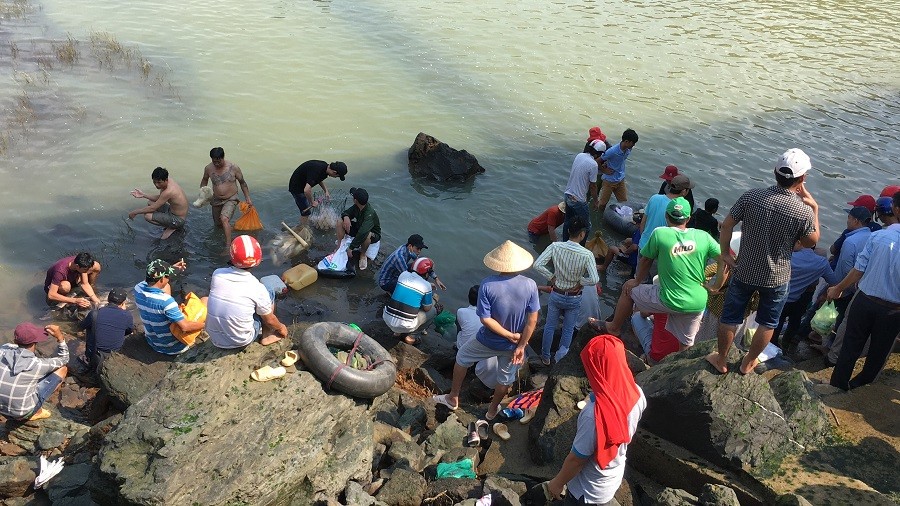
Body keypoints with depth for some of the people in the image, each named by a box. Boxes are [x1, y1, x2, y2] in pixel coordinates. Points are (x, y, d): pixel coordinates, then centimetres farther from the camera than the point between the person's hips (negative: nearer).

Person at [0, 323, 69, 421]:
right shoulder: (37, 364, -24)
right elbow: (63, 360, -5)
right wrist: (60, 337, -13)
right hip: (23, 413, -5)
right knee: (62, 368, 2)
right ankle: (36, 412, 7)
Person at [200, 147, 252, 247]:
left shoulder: (233, 168, -14)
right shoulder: (208, 168, -6)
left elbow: (242, 183, -1)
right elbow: (204, 180, 15)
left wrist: (247, 199, 0)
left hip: (231, 200, -4)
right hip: (216, 200, 4)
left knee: (224, 219, -27)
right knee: (218, 224, 14)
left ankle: (228, 245, -26)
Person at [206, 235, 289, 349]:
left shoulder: (217, 274, -12)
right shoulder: (258, 288, -19)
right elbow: (269, 320, -4)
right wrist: (281, 328, 17)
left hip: (215, 339, 4)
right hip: (241, 342, -3)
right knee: (270, 294, 8)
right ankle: (266, 336, 19)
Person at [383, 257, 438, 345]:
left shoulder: (403, 274, 4)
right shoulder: (426, 286, -7)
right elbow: (427, 308, 6)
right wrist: (434, 299, 25)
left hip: (387, 319, 5)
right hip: (405, 325, -5)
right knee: (432, 311, 17)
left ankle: (398, 332, 25)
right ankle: (408, 335, 12)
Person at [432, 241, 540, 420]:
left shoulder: (487, 285, -24)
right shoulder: (530, 285, -19)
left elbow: (485, 319, -23)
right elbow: (532, 320, -14)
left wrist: (510, 336, -14)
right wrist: (521, 346, -7)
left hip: (489, 342, -1)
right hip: (512, 345, 2)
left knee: (461, 357, 27)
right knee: (505, 379, 26)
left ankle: (453, 398, 42)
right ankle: (492, 410, 48)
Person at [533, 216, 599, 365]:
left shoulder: (555, 247, -18)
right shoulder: (587, 254, -23)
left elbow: (537, 265, -20)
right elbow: (594, 280, -30)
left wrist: (552, 277, -8)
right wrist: (580, 283, -11)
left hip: (556, 295, 2)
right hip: (574, 298, -2)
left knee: (549, 326, 23)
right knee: (568, 329, 22)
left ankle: (545, 357, 37)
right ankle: (559, 356, 29)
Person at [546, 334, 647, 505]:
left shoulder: (595, 415, -41)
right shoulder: (636, 393, -19)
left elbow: (577, 459, -26)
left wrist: (558, 482, -9)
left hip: (589, 491, -6)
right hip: (615, 476, 6)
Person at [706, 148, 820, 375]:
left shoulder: (751, 196, -16)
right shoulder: (804, 211, -19)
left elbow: (726, 225, -9)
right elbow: (811, 242, -1)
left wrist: (725, 253, 3)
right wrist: (814, 208, 1)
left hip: (744, 271, 1)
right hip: (777, 278, -1)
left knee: (730, 317, 18)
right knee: (767, 323, 21)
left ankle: (721, 360, 33)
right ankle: (748, 363, 35)